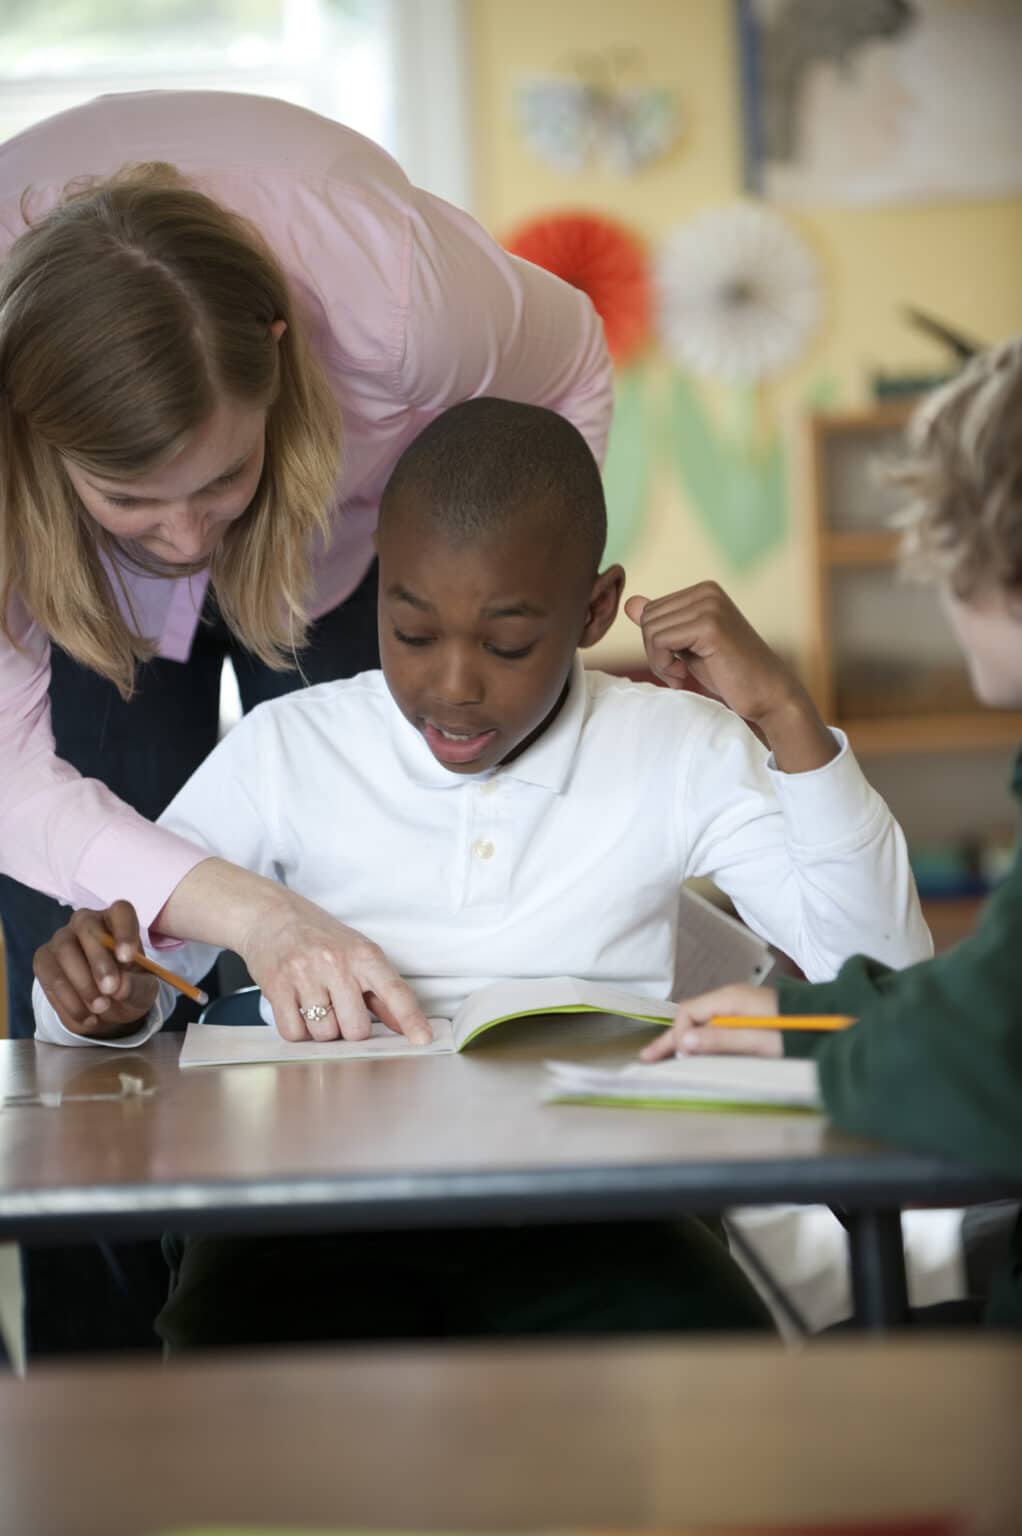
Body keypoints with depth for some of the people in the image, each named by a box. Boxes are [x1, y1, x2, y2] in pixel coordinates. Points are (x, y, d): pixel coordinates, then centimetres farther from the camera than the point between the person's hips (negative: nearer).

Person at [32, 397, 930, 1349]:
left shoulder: (680, 754, 6)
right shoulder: (286, 751, 6)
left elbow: (884, 972, -1)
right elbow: (121, 1004, 8)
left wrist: (783, 713, -8)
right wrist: (106, 1000, -17)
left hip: (582, 1208, 1)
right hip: (323, 1203, -1)